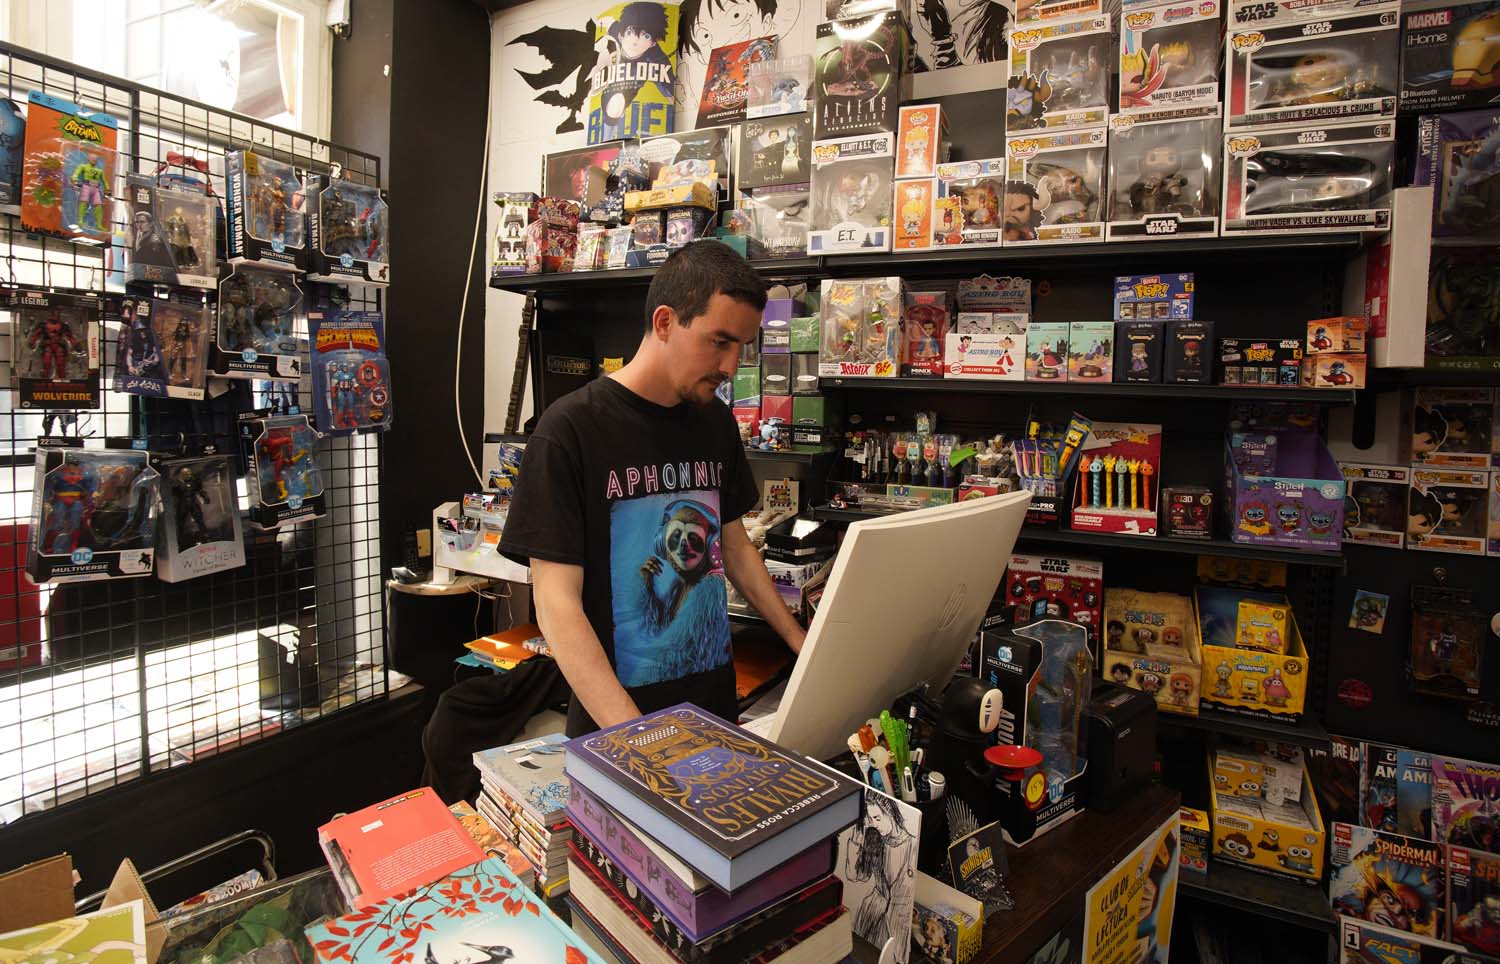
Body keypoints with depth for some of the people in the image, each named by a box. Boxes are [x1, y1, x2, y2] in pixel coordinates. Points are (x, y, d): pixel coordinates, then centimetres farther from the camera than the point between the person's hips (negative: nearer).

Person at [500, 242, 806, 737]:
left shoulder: (716, 421, 3)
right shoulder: (569, 430, -16)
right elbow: (556, 602, -18)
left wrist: (803, 645, 7)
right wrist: (635, 736, -26)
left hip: (715, 700, 6)